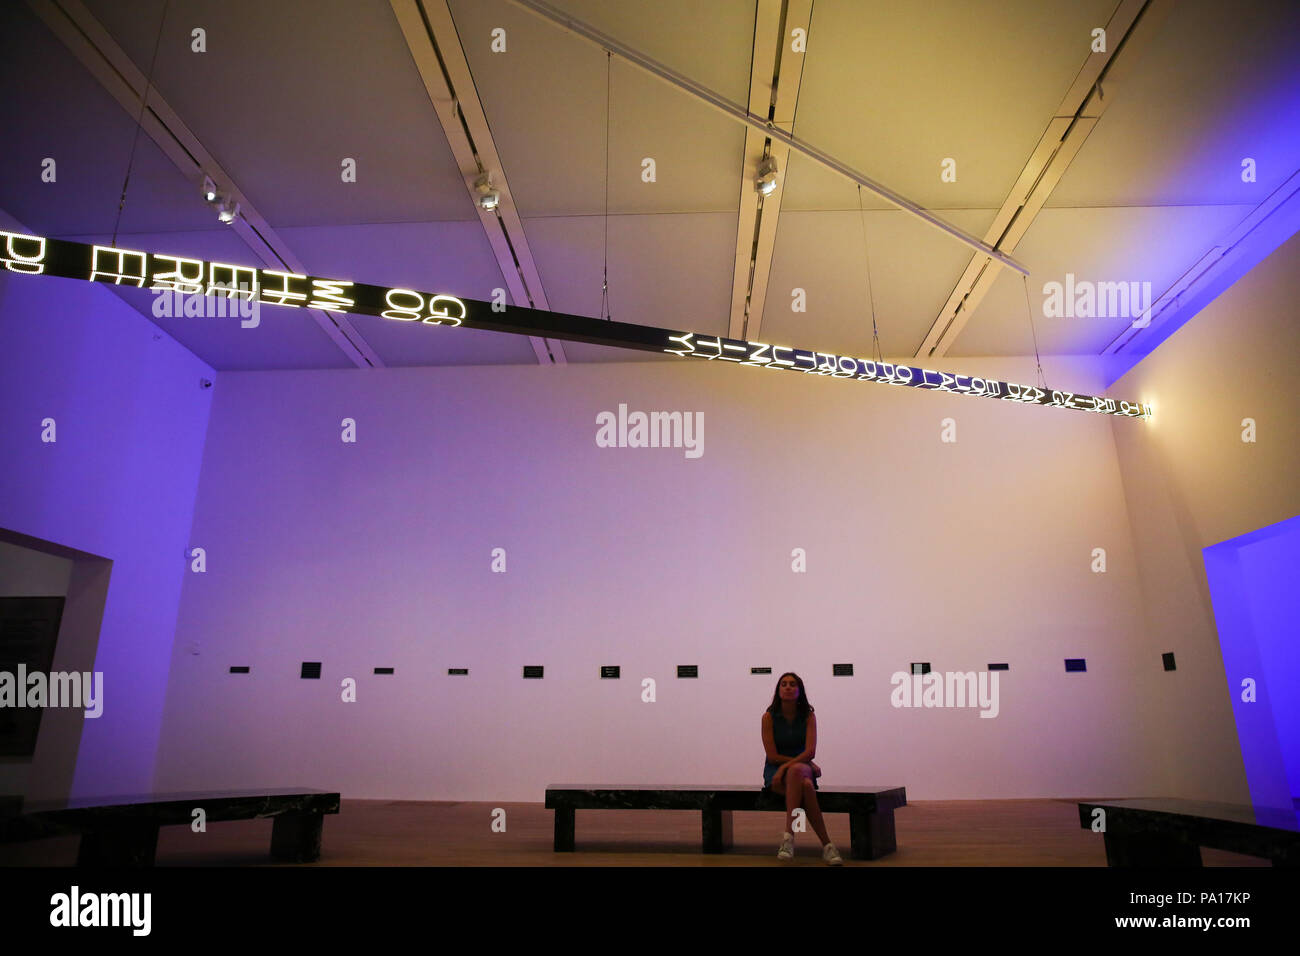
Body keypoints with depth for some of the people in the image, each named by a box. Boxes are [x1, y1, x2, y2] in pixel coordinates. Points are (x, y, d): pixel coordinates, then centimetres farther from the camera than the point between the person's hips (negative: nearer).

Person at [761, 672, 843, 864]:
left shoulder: (808, 716, 0)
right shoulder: (769, 717, -5)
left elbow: (810, 751, -12)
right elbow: (772, 755, -10)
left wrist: (787, 766, -28)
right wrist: (809, 764, -11)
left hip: (803, 768, 1)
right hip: (775, 771, -1)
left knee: (796, 770, -39)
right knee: (805, 786, -36)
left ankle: (789, 835, -42)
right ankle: (826, 844, -34)